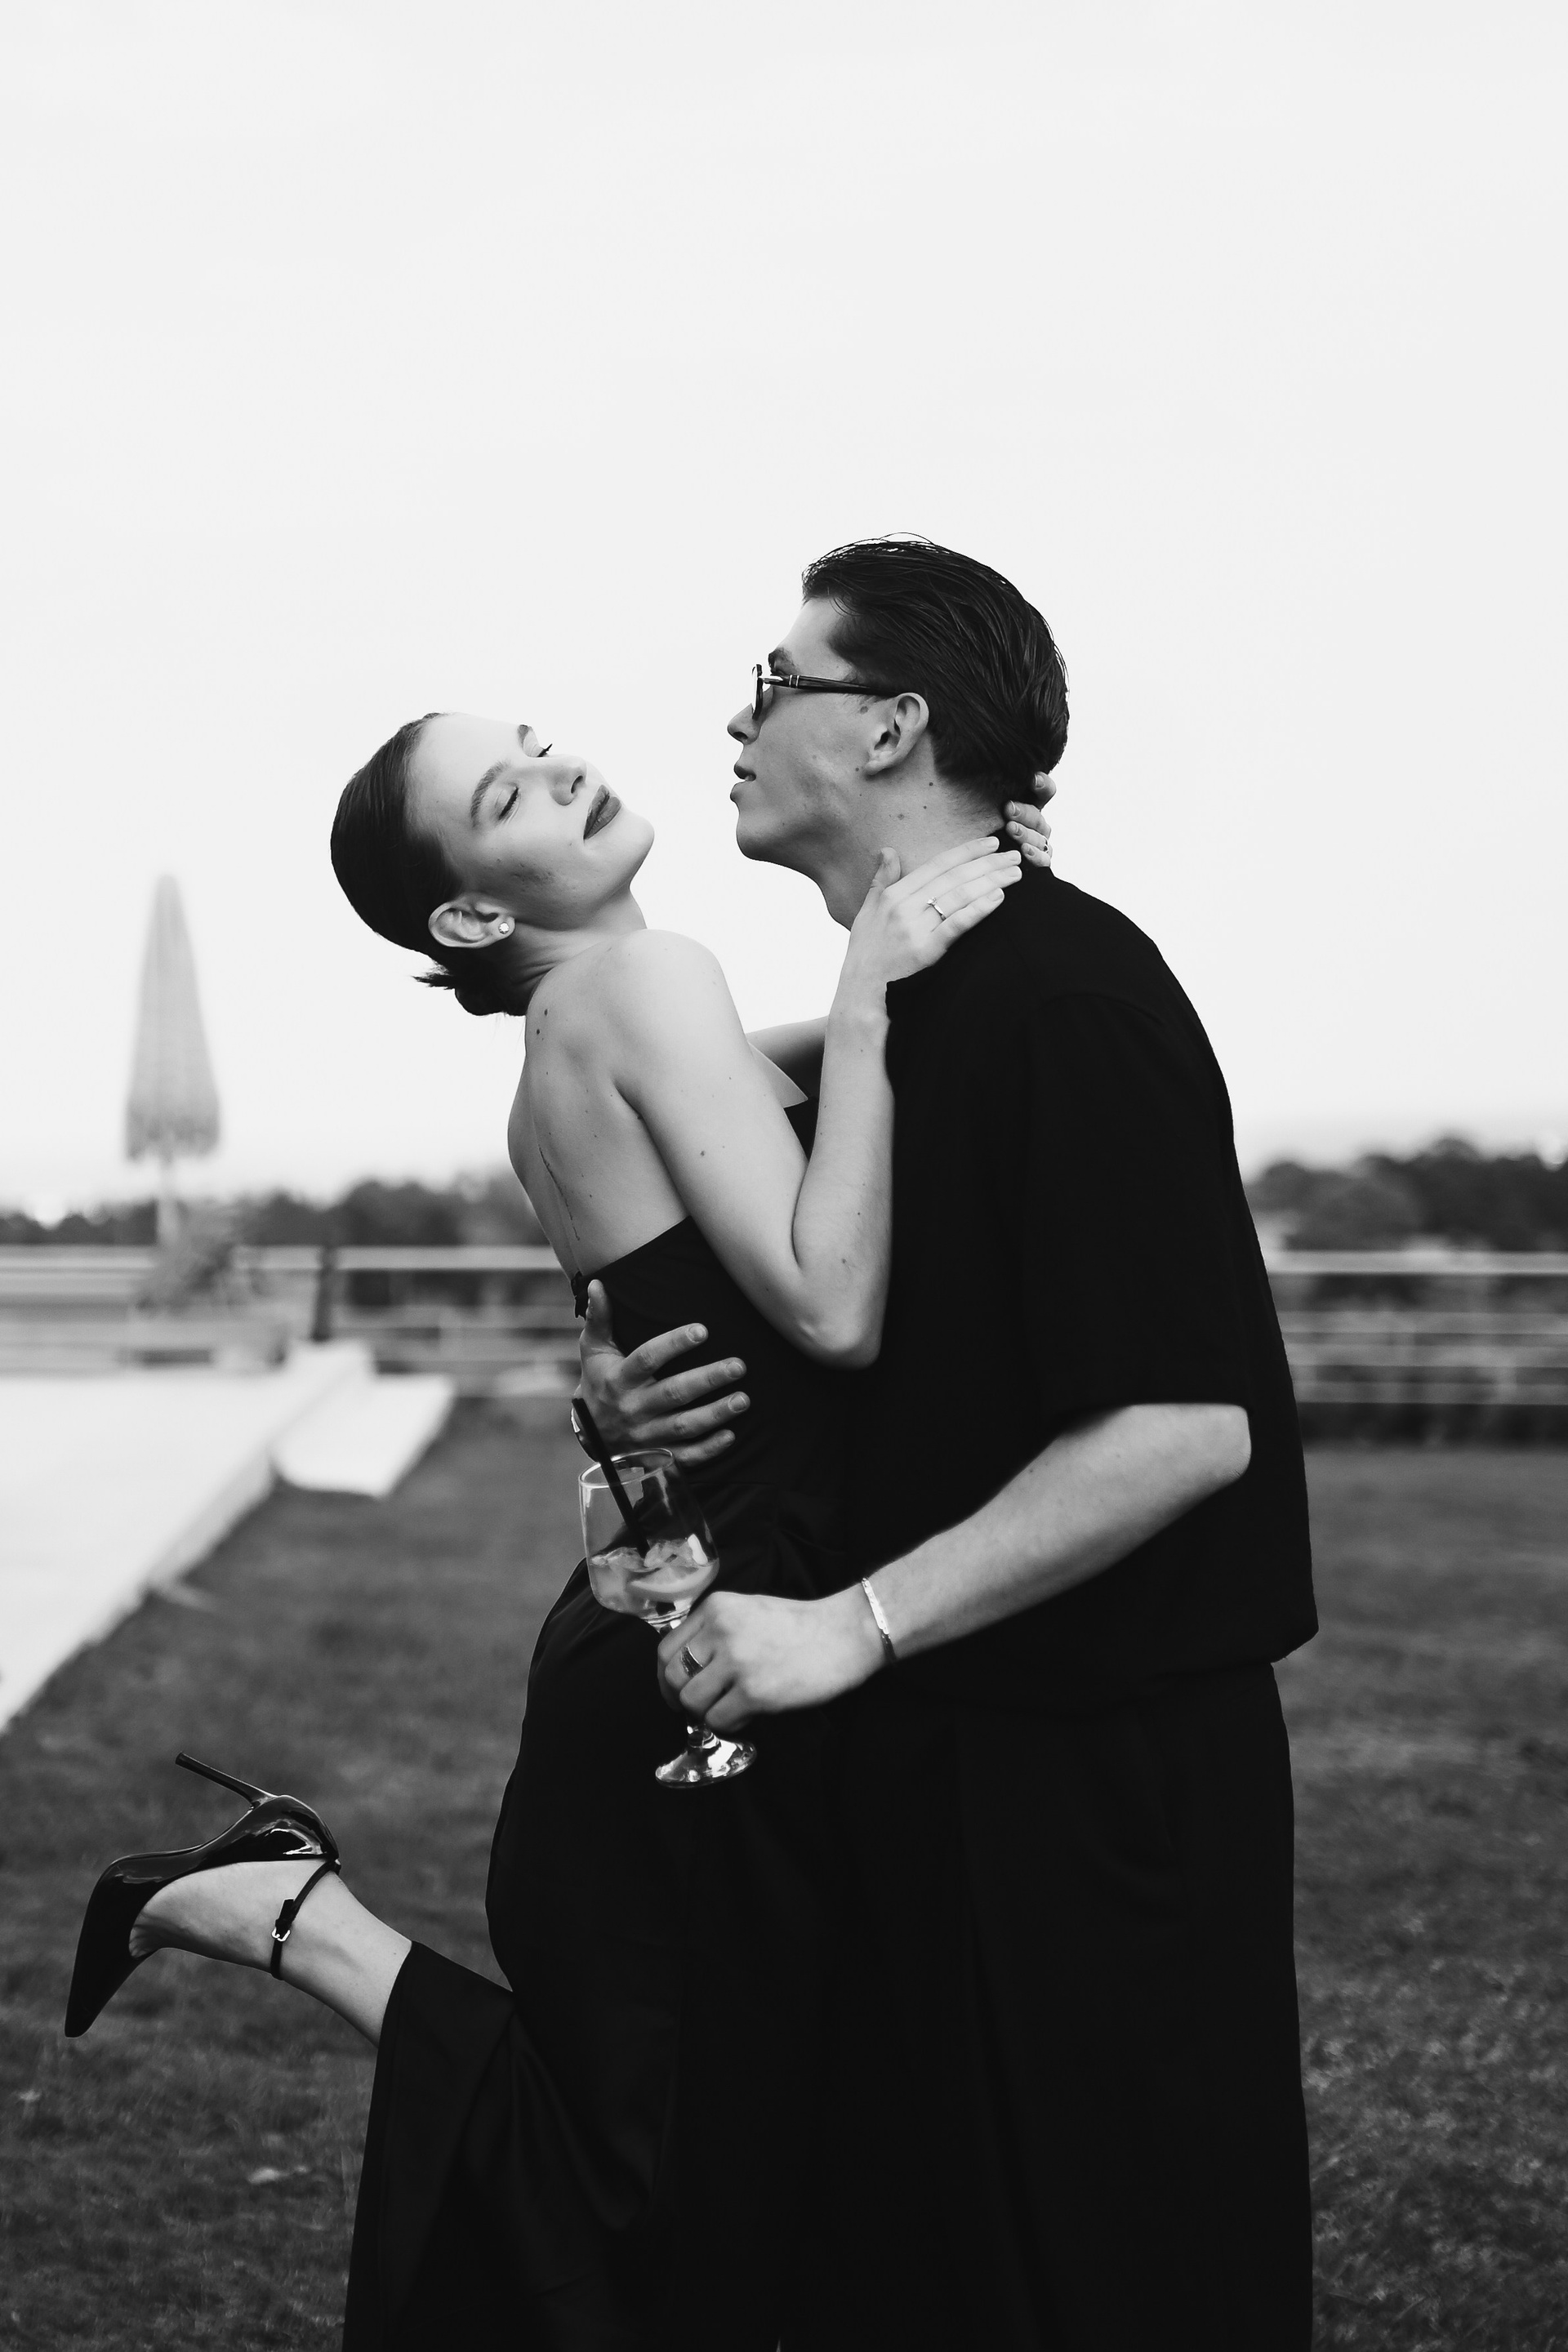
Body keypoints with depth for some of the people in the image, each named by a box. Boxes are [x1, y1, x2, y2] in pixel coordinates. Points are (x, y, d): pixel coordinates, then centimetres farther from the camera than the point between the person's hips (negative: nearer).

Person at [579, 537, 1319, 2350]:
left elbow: (1185, 1424, -24)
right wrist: (620, 1384, 0)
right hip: (926, 1768, 9)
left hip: (1090, 1781, -9)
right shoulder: (887, 1010, 12)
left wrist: (856, 1624, -22)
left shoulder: (1066, 994, -18)